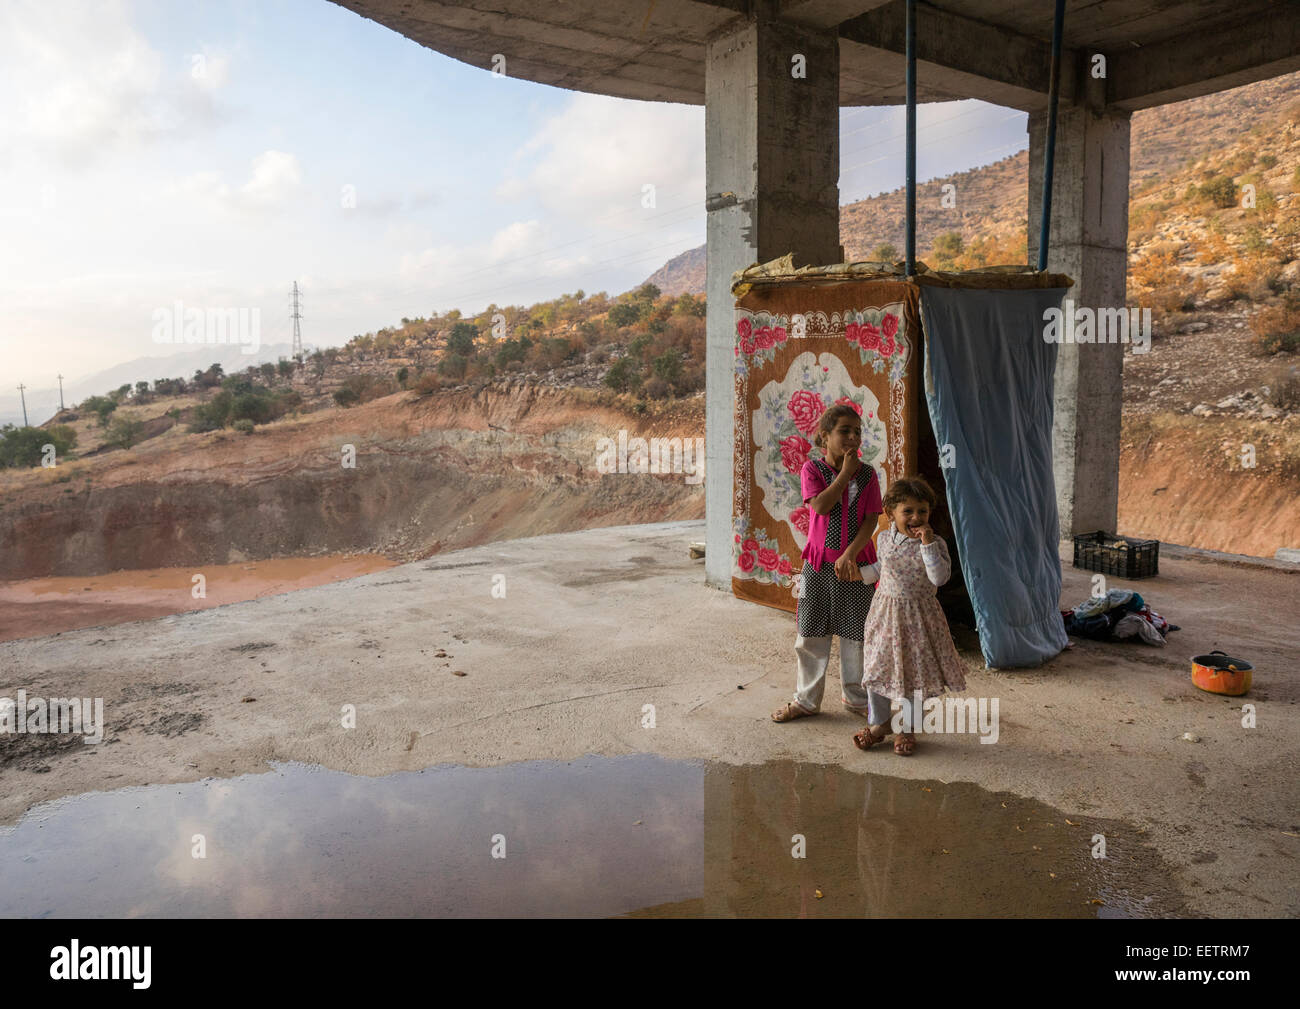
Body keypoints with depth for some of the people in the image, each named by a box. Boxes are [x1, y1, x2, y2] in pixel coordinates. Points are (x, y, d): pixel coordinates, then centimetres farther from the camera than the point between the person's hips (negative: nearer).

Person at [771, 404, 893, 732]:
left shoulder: (868, 475, -1)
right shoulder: (812, 469, -3)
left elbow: (871, 520, -7)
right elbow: (821, 506, -19)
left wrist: (849, 554, -19)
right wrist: (845, 471, -16)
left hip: (855, 564, 1)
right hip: (818, 563, 0)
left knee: (855, 634, 9)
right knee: (811, 634, 7)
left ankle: (855, 697, 27)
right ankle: (806, 699, 22)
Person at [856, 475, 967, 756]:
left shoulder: (934, 543, -12)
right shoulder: (884, 538, -1)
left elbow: (940, 577, -26)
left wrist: (927, 544, -30)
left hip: (918, 615, -3)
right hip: (885, 611, 3)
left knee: (914, 673, 7)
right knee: (878, 669, 10)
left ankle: (906, 730, 26)